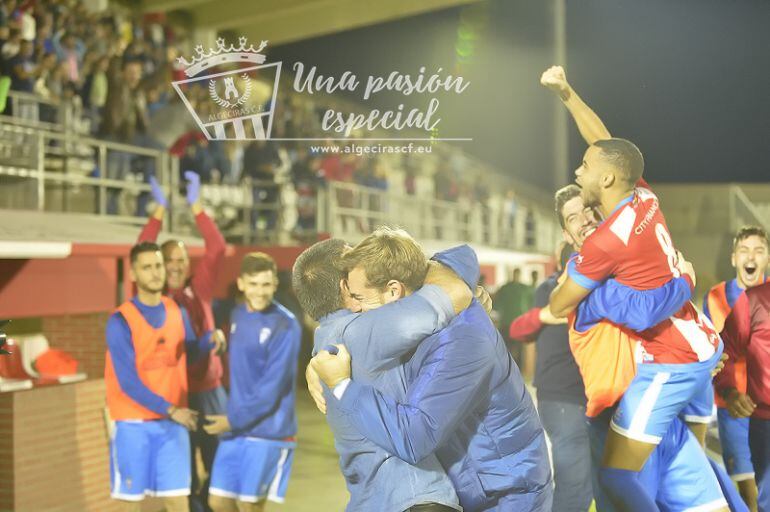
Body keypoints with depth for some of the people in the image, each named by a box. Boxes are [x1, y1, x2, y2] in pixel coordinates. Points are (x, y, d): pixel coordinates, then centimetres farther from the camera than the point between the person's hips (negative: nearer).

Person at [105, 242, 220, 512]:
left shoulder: (178, 312, 5)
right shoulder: (120, 321, -12)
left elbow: (189, 352, 19)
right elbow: (128, 382, -16)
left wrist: (210, 338, -2)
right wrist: (170, 410, -20)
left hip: (172, 424, 4)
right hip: (133, 425, -4)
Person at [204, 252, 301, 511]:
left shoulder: (285, 326, -15)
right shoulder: (237, 315, 8)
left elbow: (272, 388, -17)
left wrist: (234, 419, -14)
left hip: (267, 431, -7)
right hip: (235, 430, 7)